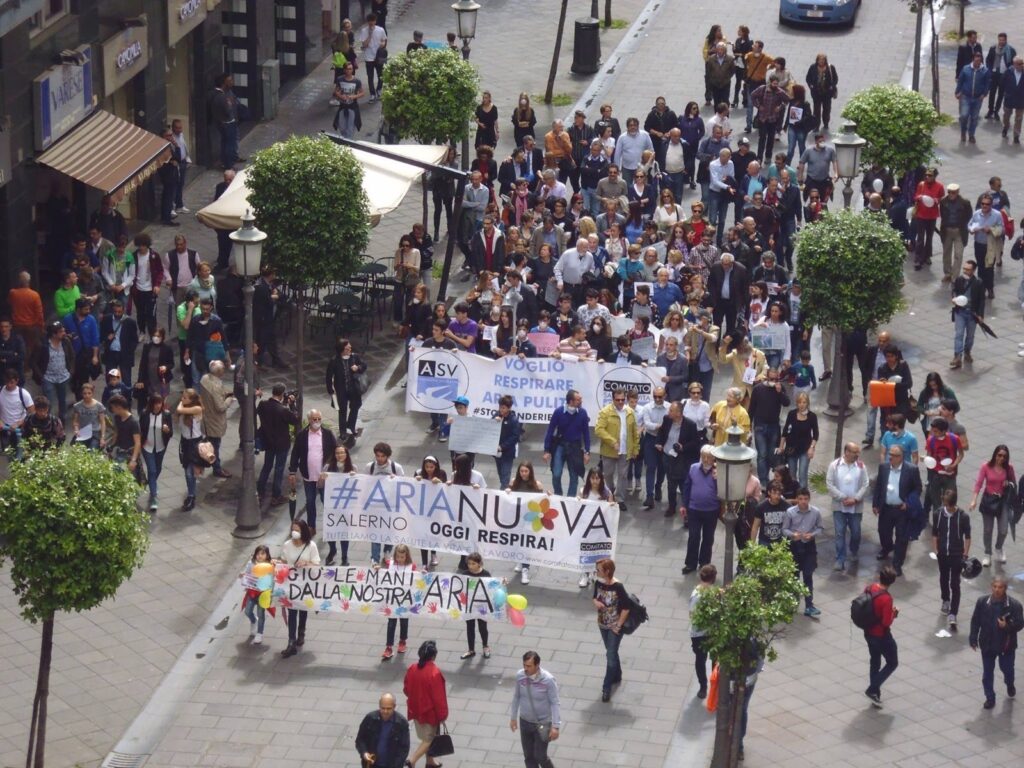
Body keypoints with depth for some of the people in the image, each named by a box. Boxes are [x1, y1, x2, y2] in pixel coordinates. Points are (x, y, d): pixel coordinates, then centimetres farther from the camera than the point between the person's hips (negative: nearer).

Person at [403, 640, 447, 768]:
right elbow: (439, 697, -20)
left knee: (426, 737, 24)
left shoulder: (412, 669, -8)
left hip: (416, 709, 7)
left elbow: (406, 689, 6)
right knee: (428, 739, 6)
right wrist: (442, 714, -9)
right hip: (430, 712, -7)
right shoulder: (434, 673, -27)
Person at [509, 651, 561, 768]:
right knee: (528, 756, 12)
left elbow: (555, 703, -16)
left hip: (543, 724, -4)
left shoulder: (548, 680, -23)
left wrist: (556, 726, -18)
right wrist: (513, 717, 12)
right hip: (525, 722, 4)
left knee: (540, 756, 1)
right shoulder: (519, 676, -11)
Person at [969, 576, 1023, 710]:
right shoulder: (982, 602, -10)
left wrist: (1007, 626, -31)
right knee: (987, 673, 8)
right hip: (987, 644, 2)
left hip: (1006, 645, -1)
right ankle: (990, 698, 24)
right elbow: (975, 621, -1)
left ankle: (1010, 685, 49)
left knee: (1007, 669, 15)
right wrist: (973, 639, -2)